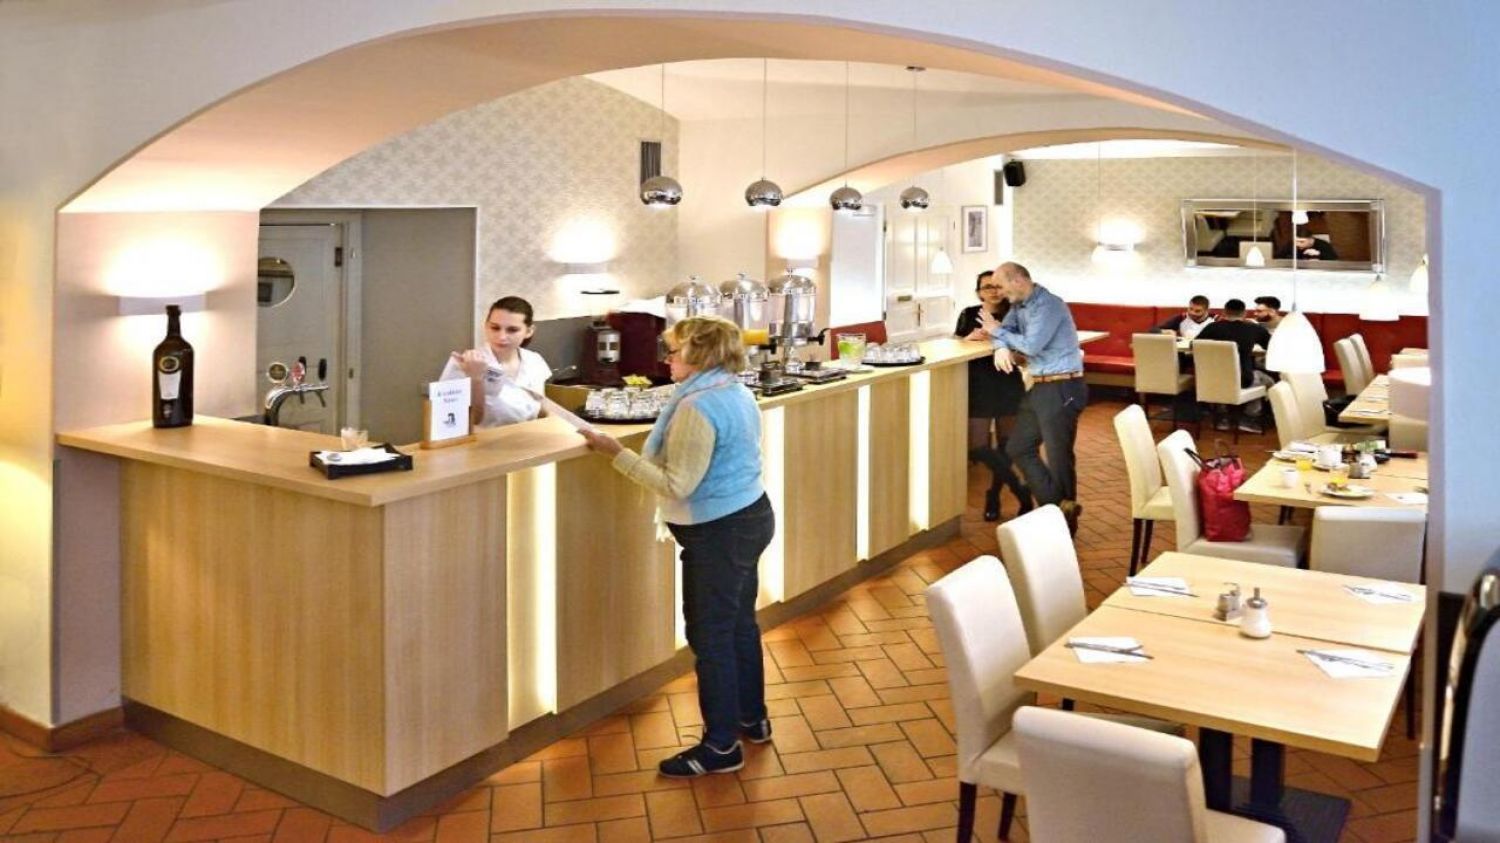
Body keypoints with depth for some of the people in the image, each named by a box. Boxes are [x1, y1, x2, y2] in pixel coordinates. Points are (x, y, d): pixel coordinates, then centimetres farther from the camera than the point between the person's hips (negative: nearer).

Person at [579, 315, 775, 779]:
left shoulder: (697, 408, -23)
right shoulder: (737, 393, 7)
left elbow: (677, 485, -25)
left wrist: (616, 451, -23)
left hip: (719, 532, -10)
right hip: (751, 515, 10)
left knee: (710, 635, 1)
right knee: (740, 624, 21)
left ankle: (721, 746, 11)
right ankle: (752, 718, 36)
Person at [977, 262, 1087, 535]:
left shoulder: (1048, 305, -16)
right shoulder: (1020, 305, 11)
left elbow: (1032, 345, -23)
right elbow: (1002, 331, 11)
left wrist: (998, 331, -9)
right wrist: (1002, 348, -13)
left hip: (1062, 389, -10)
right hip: (1039, 388, 10)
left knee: (1059, 457, -2)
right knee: (1018, 448, 13)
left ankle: (1065, 522, 12)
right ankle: (1054, 505, 21)